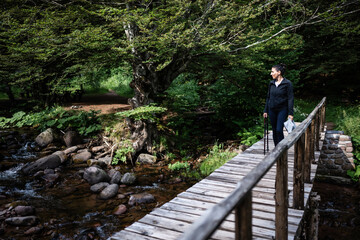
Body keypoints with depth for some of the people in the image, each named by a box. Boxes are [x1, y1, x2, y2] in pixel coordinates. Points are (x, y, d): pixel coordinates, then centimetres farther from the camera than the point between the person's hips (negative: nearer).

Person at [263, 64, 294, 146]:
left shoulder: (287, 83, -9)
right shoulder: (271, 83, 6)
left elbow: (290, 99, -9)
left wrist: (290, 113, -14)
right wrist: (265, 110, 11)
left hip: (282, 110, -5)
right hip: (272, 110, 5)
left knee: (279, 130, -13)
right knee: (274, 131, 10)